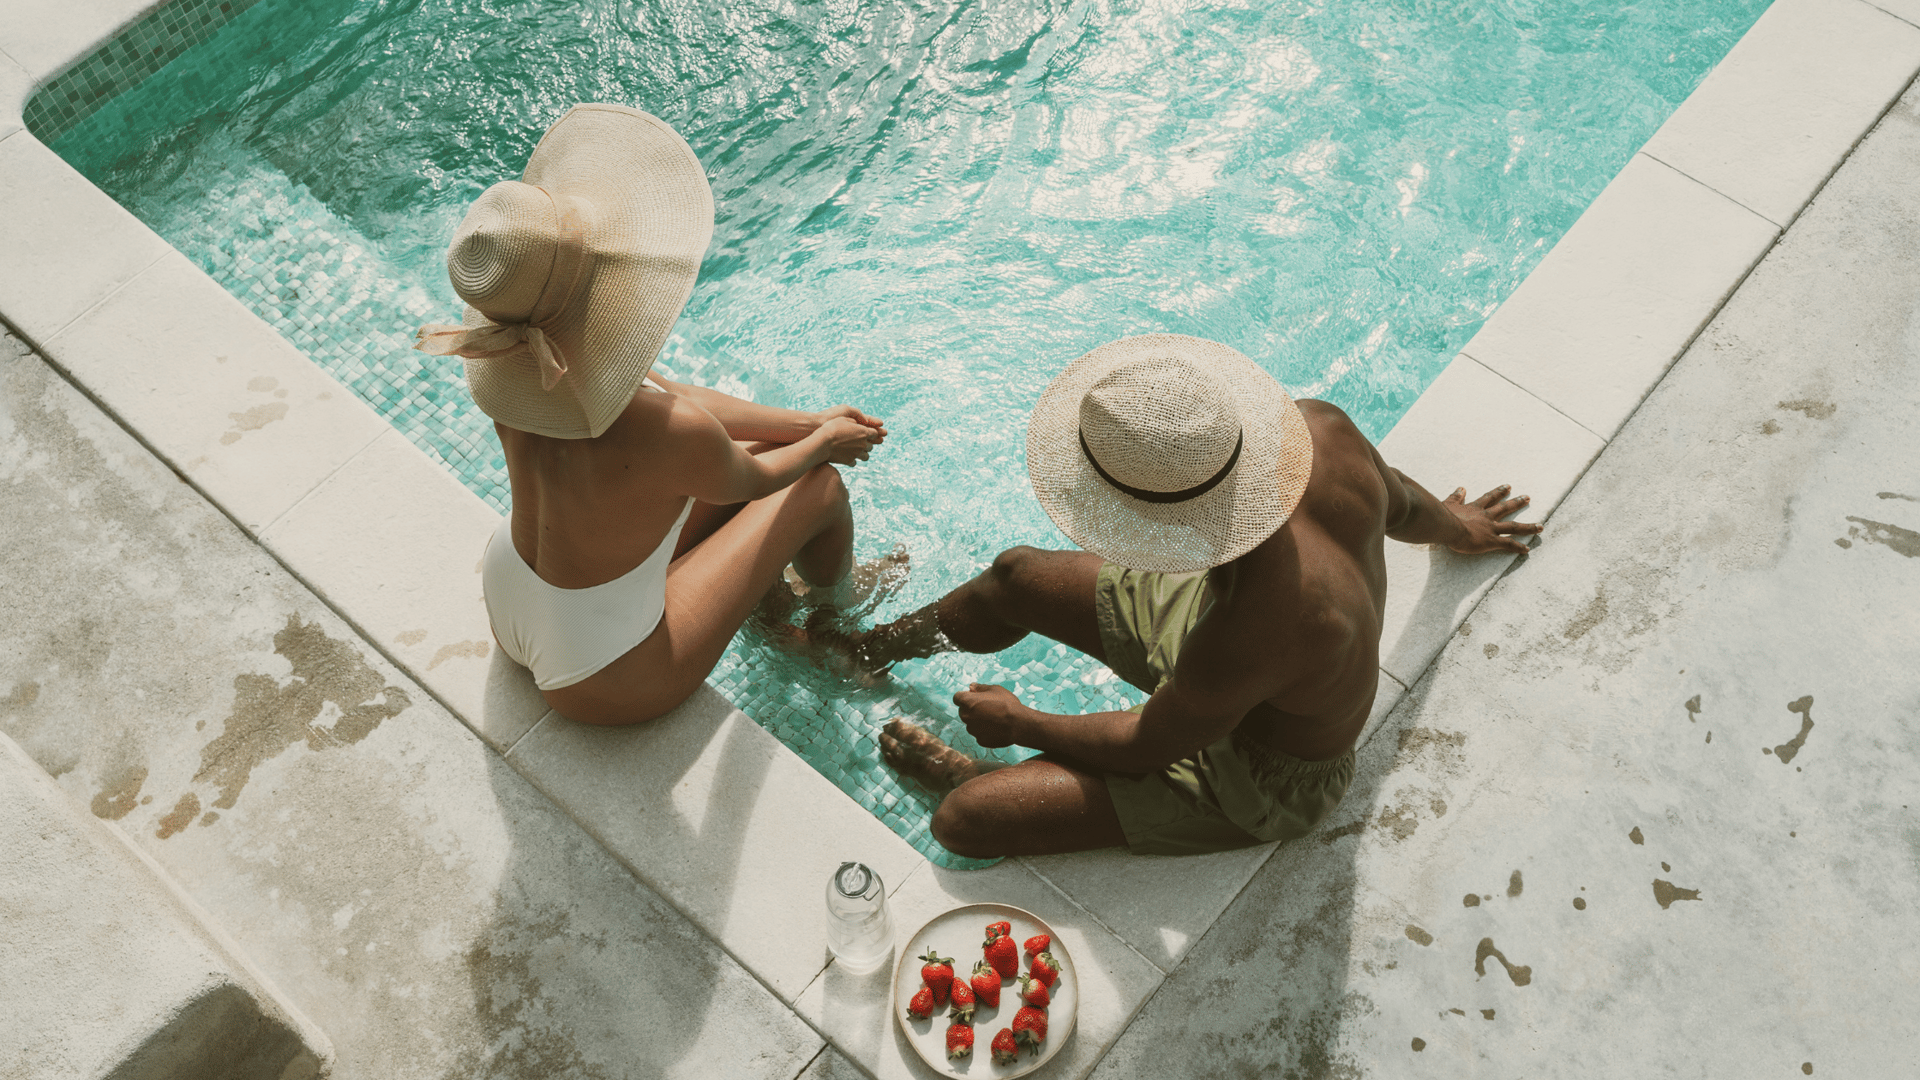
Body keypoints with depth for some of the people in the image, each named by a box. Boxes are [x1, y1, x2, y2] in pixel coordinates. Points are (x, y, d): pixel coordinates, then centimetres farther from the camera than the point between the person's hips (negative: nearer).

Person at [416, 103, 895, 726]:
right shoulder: (671, 436, -39)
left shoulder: (518, 362, -17)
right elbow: (747, 481, -13)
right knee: (820, 486, 8)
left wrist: (805, 422, 8)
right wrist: (825, 441, 8)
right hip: (601, 679, -6)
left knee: (766, 446, 16)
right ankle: (838, 612, 44)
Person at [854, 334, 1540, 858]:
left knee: (961, 821, -12)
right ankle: (867, 647, 45)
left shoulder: (1249, 637, -47)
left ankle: (976, 778, 27)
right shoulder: (1324, 429, -28)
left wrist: (1018, 722, -7)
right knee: (1016, 576, 16)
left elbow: (1150, 746, -26)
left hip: (1259, 777, -7)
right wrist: (1460, 528, 24)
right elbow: (1404, 506, -2)